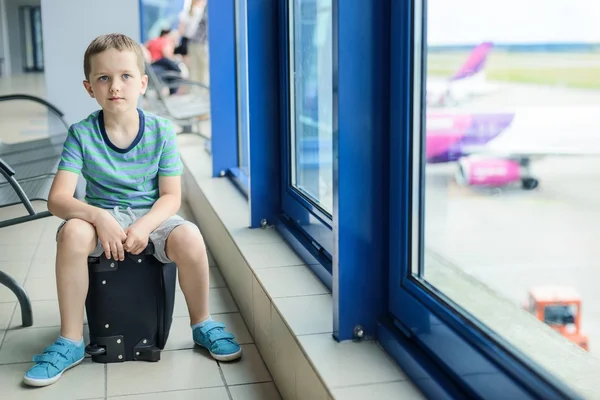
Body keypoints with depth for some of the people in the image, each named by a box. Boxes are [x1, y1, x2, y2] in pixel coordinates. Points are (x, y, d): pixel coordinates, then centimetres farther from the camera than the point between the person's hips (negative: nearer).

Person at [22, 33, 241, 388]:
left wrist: (144, 226, -27)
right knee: (73, 232, -33)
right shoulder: (82, 134, -8)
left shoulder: (161, 131, -6)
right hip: (101, 216, 0)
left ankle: (203, 324, -2)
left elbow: (171, 197, -7)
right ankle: (71, 342, -17)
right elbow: (58, 198, -15)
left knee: (189, 237, -31)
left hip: (153, 216, 0)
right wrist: (99, 216, -33)